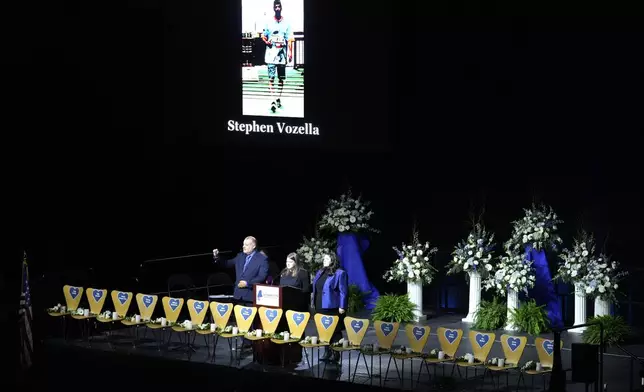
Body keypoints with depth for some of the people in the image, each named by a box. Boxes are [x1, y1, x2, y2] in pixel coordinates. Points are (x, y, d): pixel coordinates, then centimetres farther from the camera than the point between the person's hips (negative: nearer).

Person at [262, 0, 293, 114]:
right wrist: (266, 41, -11)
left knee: (281, 77, 7)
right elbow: (263, 36, 11)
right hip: (271, 52, -1)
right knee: (271, 77, -10)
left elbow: (289, 40, 4)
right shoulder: (268, 23, 5)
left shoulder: (286, 23, 6)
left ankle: (279, 99, 20)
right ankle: (273, 101, -16)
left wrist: (290, 52, -4)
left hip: (282, 52, 1)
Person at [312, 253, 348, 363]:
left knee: (335, 331, -2)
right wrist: (315, 303, 18)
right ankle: (327, 352, 17)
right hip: (321, 307, 7)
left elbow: (343, 291, -11)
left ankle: (335, 353, 4)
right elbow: (316, 289, 22)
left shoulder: (340, 273, -7)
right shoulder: (320, 273, 16)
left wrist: (342, 306, -15)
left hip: (333, 308, -7)